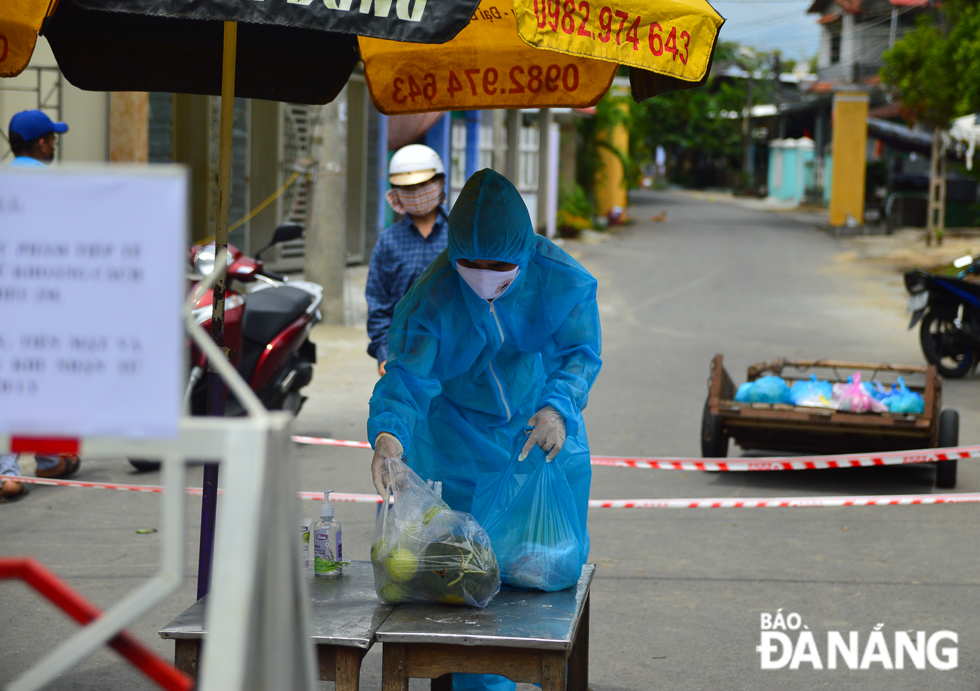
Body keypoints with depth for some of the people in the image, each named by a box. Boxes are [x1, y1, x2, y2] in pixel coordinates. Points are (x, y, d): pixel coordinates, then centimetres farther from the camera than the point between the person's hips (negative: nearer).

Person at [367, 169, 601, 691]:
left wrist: (558, 407, -38)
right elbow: (407, 373, -27)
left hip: (546, 438, 2)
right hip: (462, 447, -1)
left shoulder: (561, 280, -17)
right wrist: (388, 432, -47)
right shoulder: (431, 295, -20)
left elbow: (581, 354, -17)